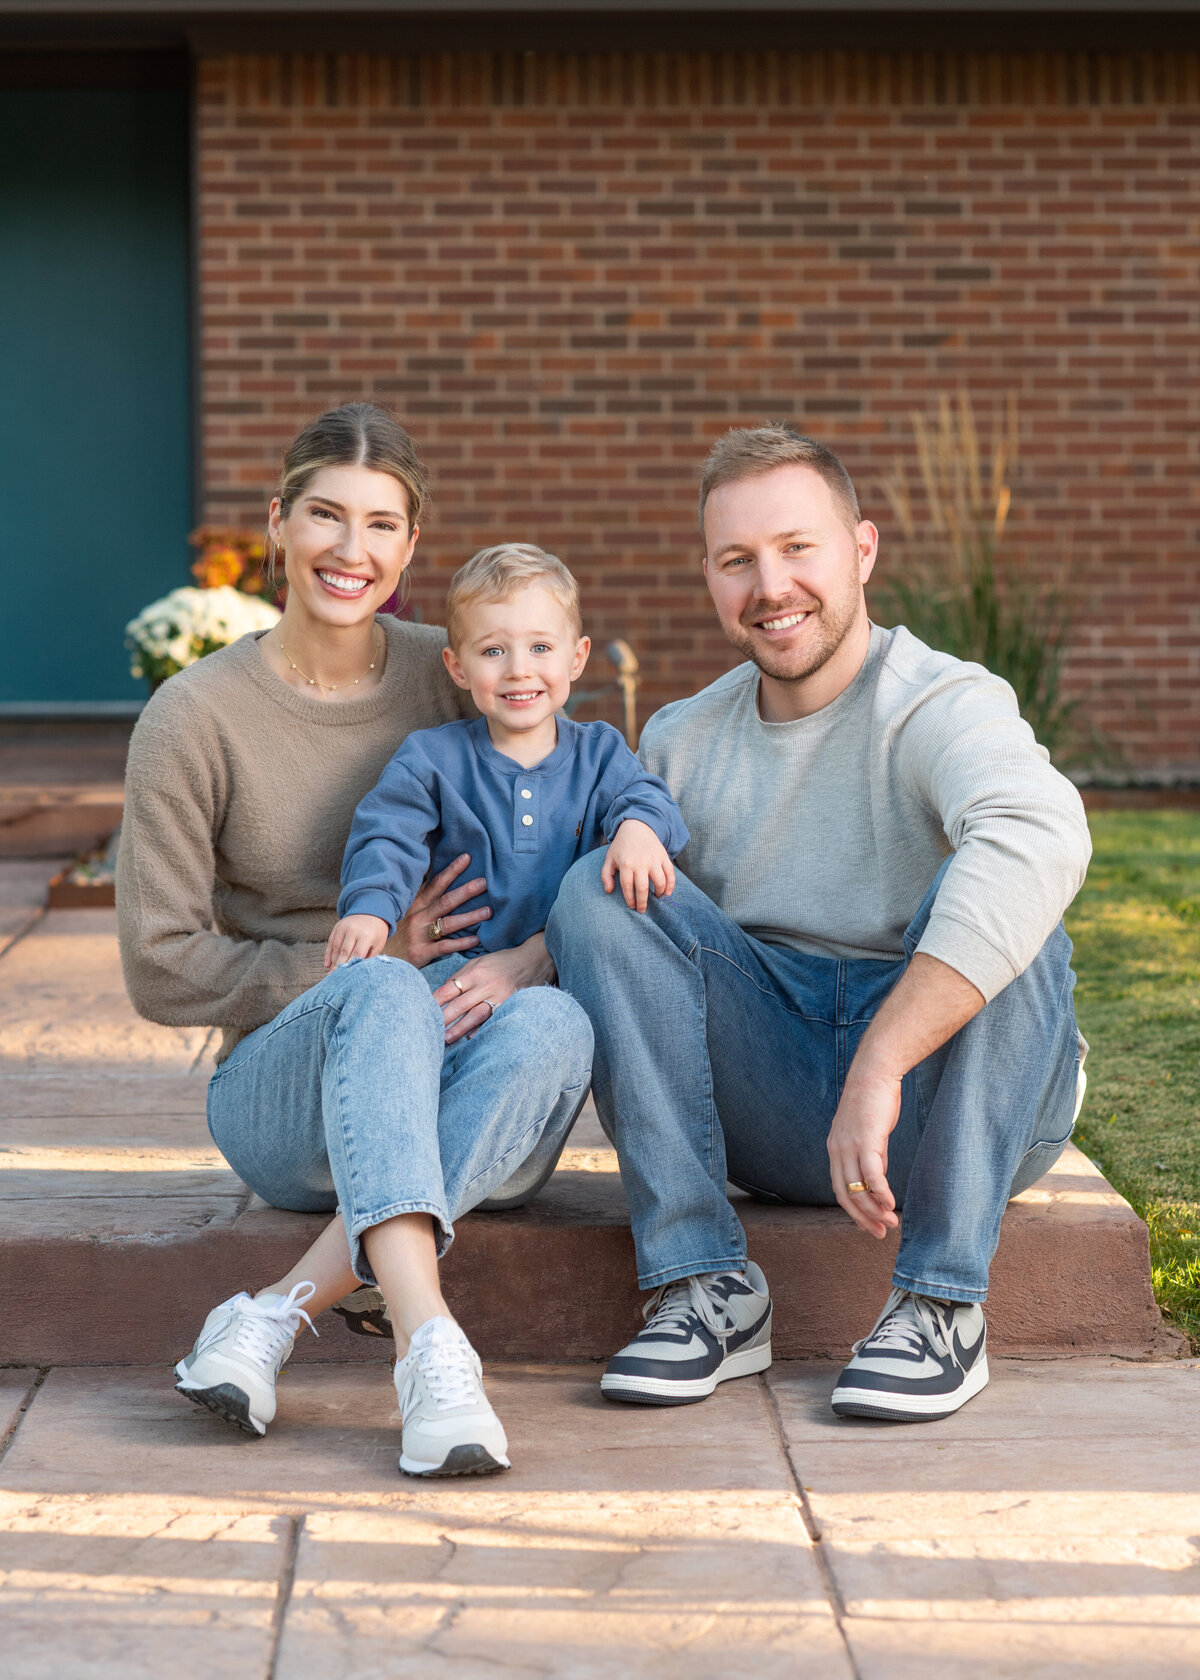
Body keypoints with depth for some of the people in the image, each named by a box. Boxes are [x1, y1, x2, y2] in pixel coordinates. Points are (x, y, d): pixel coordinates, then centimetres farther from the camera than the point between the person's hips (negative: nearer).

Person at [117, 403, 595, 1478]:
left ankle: (278, 1316, -37)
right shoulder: (195, 718, -1)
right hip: (287, 1091, -2)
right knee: (386, 995, -36)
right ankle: (433, 1349, -54)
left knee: (556, 1023, -33)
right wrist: (373, 964, -10)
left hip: (467, 1107, 2)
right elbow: (163, 970, -1)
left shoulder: (458, 679, 5)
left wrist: (524, 962, -18)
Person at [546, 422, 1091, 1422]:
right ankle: (702, 1284, -16)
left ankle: (943, 1305, -25)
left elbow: (1044, 837, -35)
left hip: (948, 1108, -4)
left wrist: (881, 1068, -41)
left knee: (986, 887, -30)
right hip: (776, 1114, 4)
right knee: (599, 888, -14)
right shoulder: (680, 742, 9)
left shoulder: (944, 705, -12)